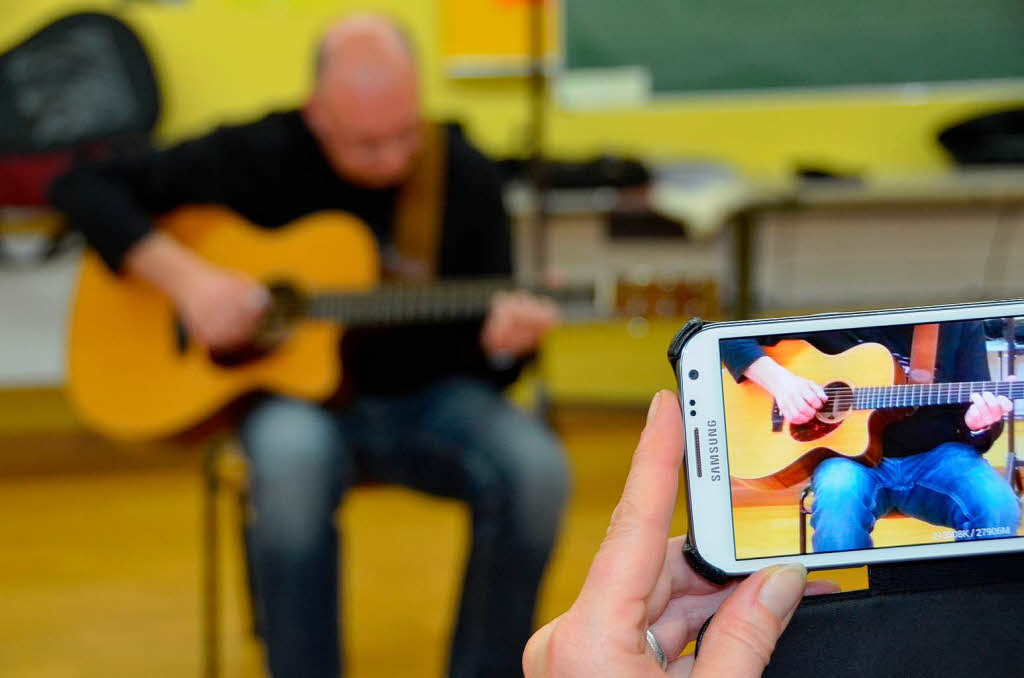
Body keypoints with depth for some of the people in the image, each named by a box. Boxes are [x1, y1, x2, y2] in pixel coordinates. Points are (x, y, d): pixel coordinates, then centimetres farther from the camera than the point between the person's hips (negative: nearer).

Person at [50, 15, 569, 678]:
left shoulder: (465, 175, -3)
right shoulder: (259, 157, -7)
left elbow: (483, 369, -1)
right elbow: (84, 187, -6)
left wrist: (503, 343, -26)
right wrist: (183, 274, -20)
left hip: (428, 399, 2)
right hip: (296, 394, -2)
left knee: (536, 470, -29)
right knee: (292, 459, -39)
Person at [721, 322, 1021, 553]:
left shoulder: (959, 323, 3)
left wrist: (979, 425, -22)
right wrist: (777, 378, -17)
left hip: (934, 456, 1)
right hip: (850, 452, -1)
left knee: (998, 506, -29)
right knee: (839, 495, -37)